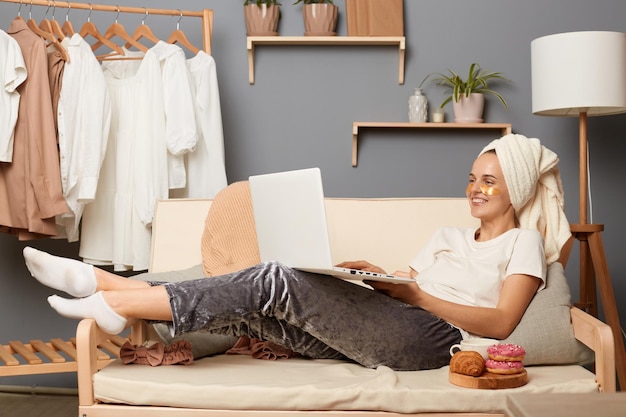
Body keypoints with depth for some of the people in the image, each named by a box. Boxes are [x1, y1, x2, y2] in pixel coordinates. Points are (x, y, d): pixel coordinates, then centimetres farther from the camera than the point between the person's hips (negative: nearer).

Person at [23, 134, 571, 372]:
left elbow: (502, 322, -6)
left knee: (280, 280, -23)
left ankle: (118, 303, -21)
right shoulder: (449, 236, 32)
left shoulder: (523, 241, 10)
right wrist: (379, 278, 0)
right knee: (250, 310, -14)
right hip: (382, 336, 6)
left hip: (433, 339, -6)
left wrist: (414, 294, -11)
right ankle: (100, 282, -16)